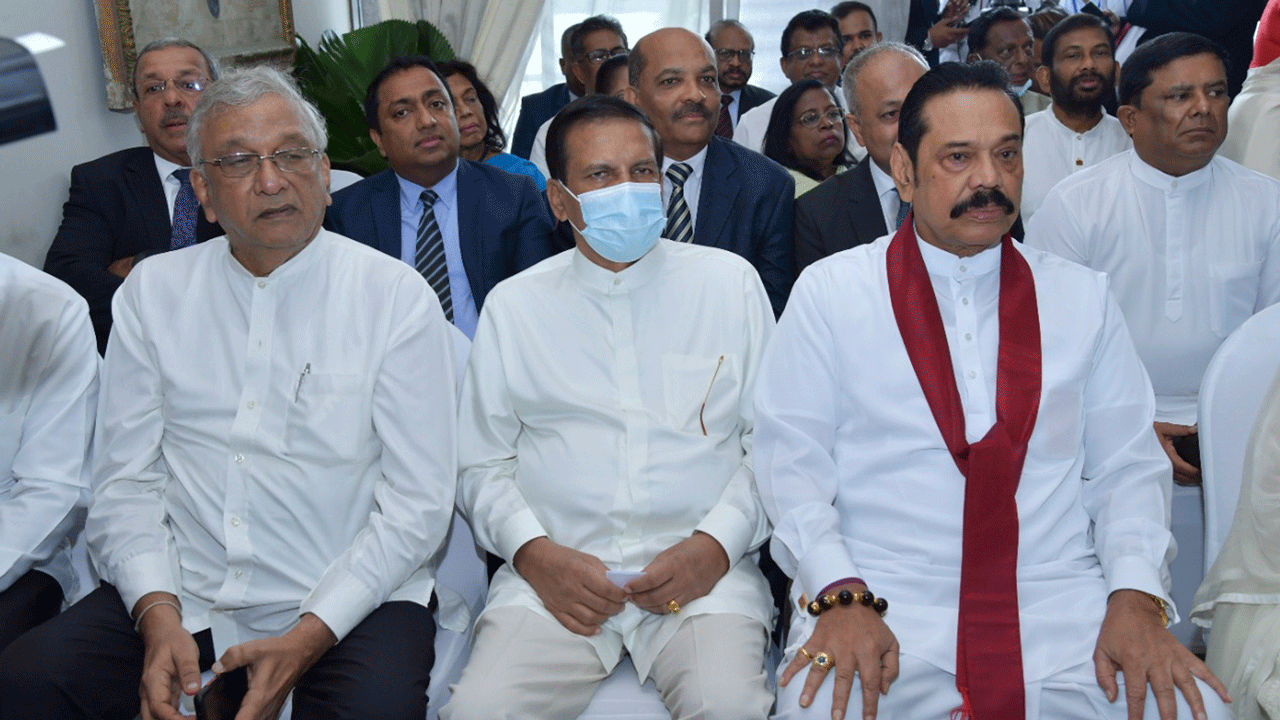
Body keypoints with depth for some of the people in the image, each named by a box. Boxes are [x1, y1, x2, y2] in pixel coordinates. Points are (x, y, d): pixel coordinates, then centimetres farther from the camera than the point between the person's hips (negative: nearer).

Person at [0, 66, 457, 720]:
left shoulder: (397, 296, -2)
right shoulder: (153, 290, 8)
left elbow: (418, 502, -6)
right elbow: (126, 480, 6)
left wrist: (310, 634, -16)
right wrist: (157, 612, -11)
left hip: (348, 599, -3)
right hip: (180, 595, 3)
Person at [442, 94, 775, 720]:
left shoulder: (730, 283, 9)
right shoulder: (513, 305, 10)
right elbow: (482, 465, 11)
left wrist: (717, 542, -8)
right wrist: (533, 551, -6)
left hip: (703, 572, 0)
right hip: (554, 571, 1)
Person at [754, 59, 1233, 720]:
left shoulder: (1083, 298, 12)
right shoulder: (829, 290, 4)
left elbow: (1127, 465, 10)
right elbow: (792, 460, 0)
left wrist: (1136, 596, -6)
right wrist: (841, 596, -14)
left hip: (1062, 604, 3)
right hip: (883, 599, -2)